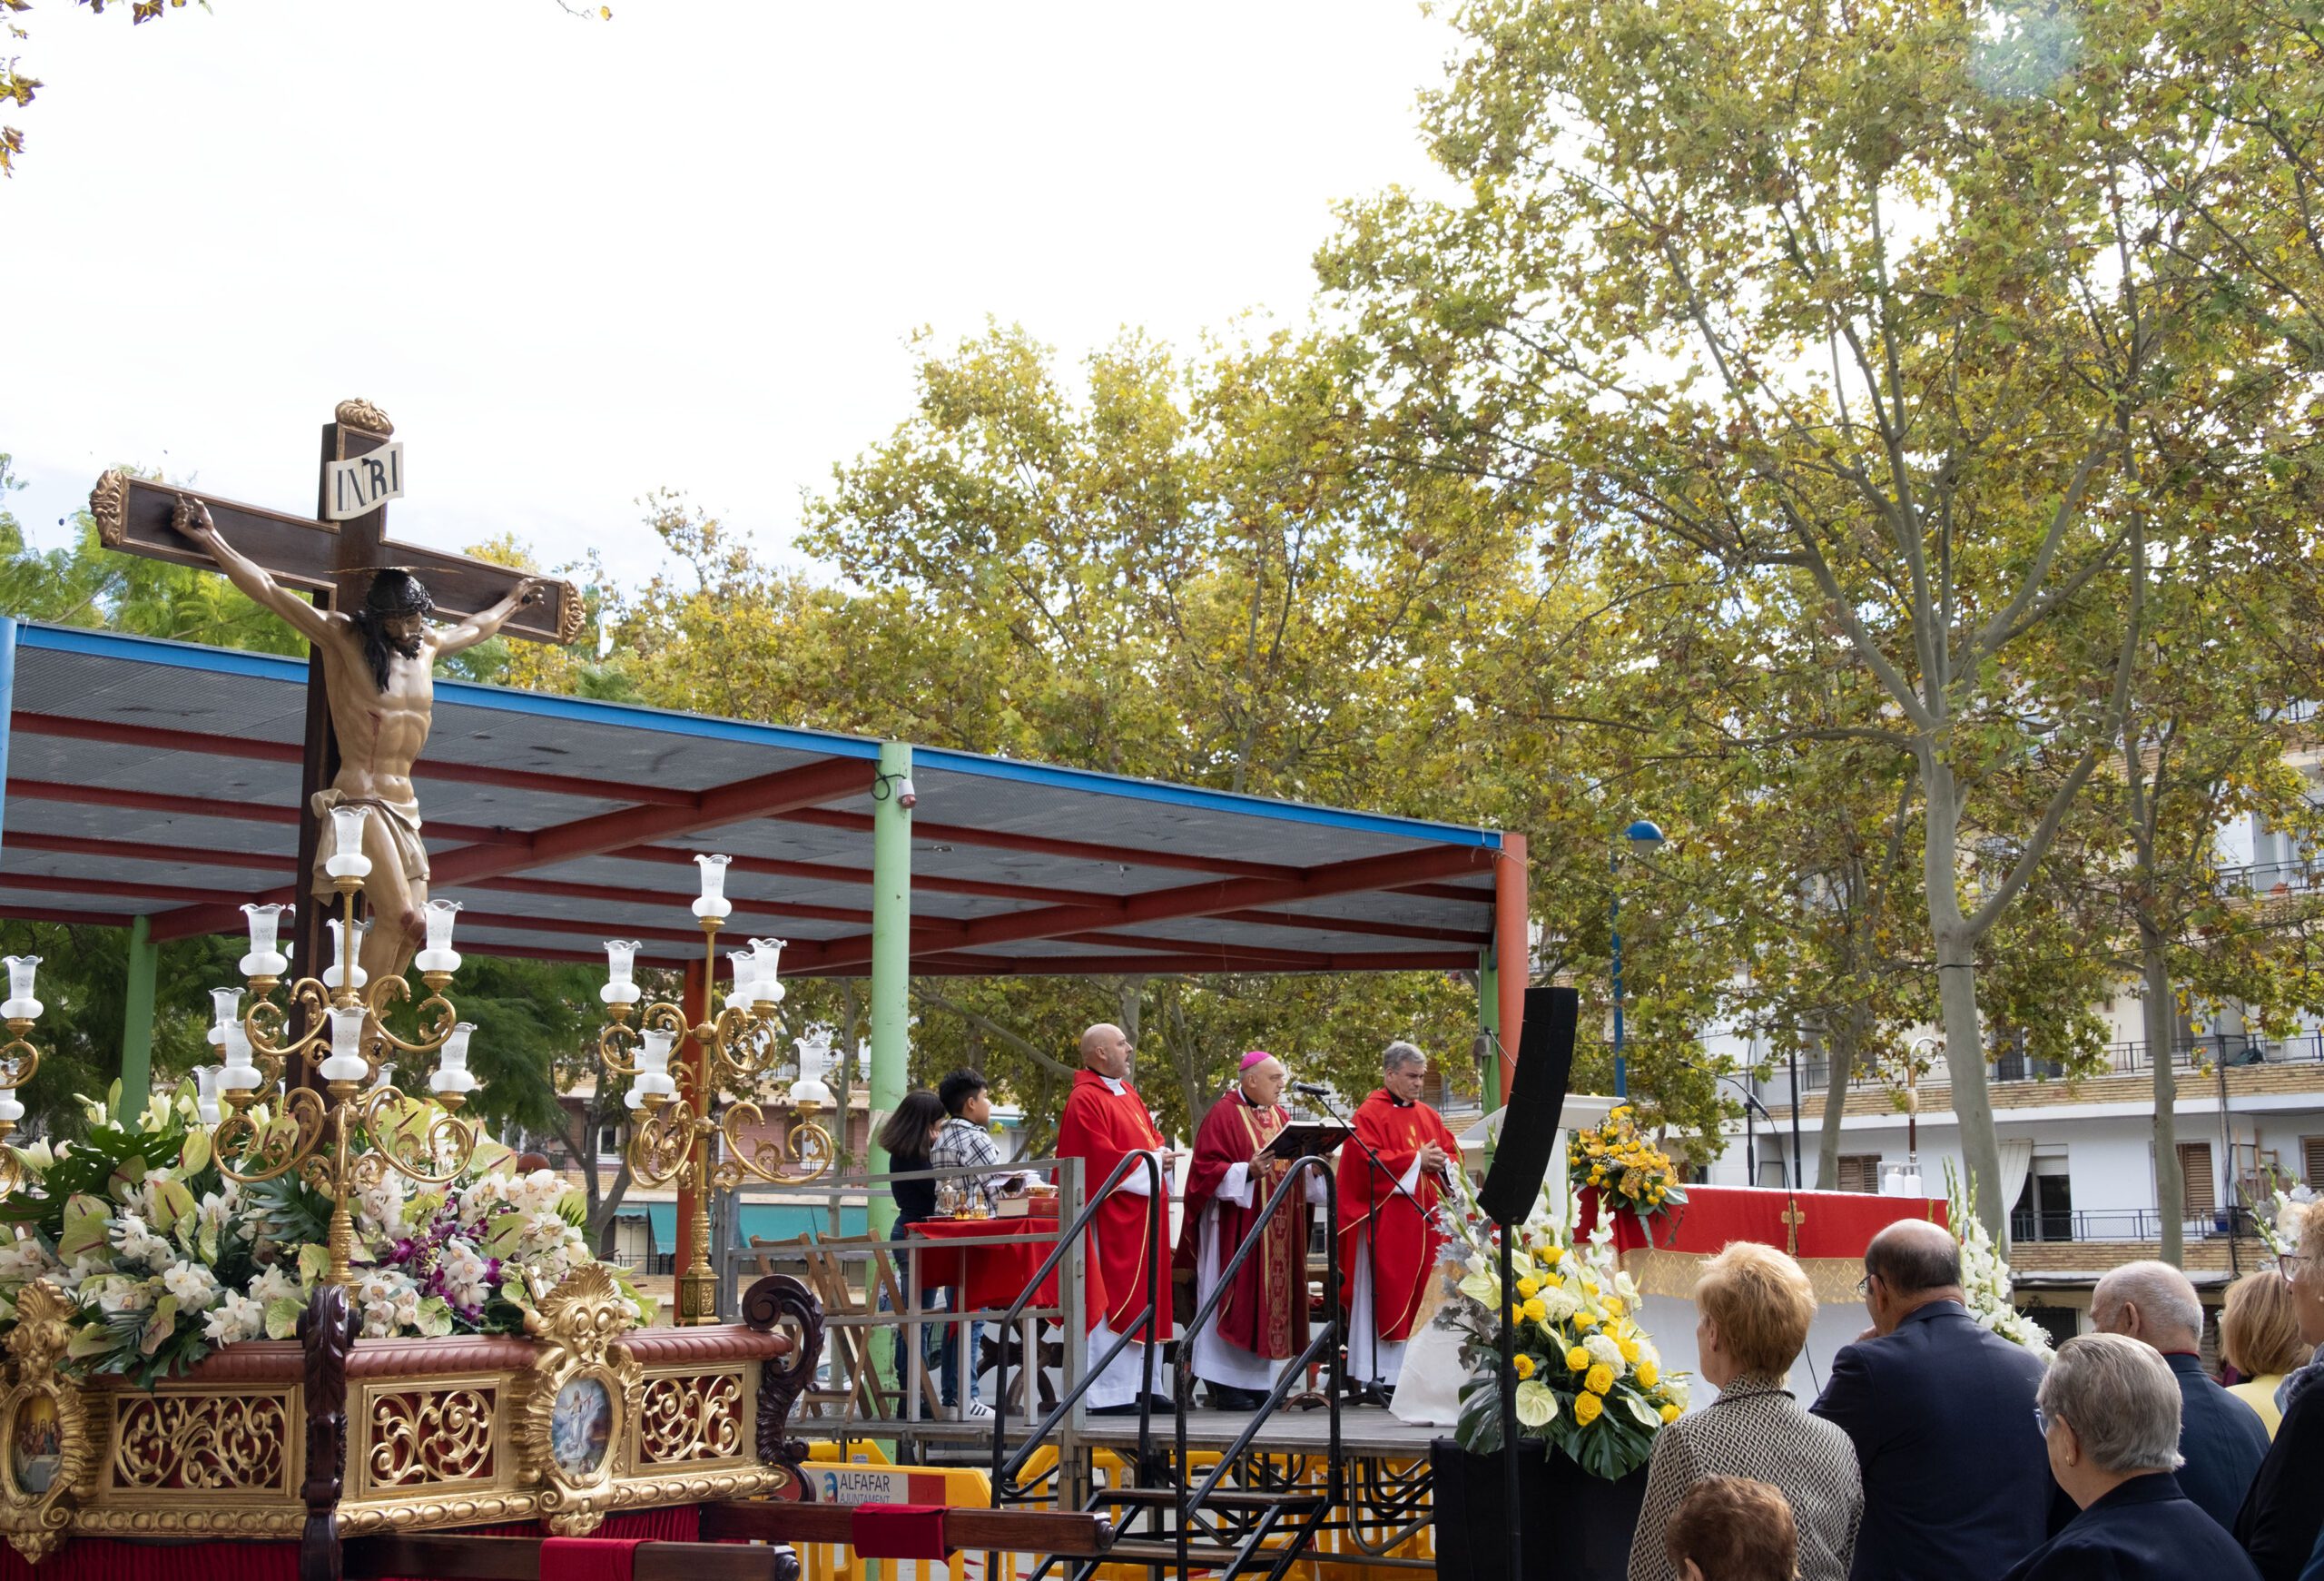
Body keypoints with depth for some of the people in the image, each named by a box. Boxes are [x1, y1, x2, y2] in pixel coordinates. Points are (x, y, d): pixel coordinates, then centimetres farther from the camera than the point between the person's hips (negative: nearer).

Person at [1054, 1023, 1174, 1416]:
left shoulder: (1128, 1093, 16)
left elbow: (1151, 1137, 22)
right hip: (1113, 1217, -9)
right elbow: (1102, 1160, -20)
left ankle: (1143, 1385, 17)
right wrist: (1150, 1163, -13)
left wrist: (1160, 1155, 1)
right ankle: (1109, 1394, -4)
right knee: (1113, 1299, -7)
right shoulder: (1086, 1100, -13)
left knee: (1146, 1300, 11)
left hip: (1142, 1215, 9)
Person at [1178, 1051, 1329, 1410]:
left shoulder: (1281, 1116, 16)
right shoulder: (1224, 1115, -6)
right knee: (1238, 1301, -8)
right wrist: (1248, 1171, -26)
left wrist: (1314, 1168, -2)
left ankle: (1258, 1383, 12)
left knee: (1268, 1302, 7)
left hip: (1277, 1231, 7)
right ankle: (1228, 1387, -4)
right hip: (1236, 1226, -7)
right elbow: (1208, 1168, -13)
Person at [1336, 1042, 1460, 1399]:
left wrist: (1442, 1163, -6)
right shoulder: (1370, 1114, -3)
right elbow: (1369, 1161, -15)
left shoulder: (1429, 1116, 18)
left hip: (1426, 1221, 7)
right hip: (1386, 1221, -7)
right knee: (1385, 1298, -7)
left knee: (1423, 1297, 4)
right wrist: (1416, 1160, -14)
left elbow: (1451, 1153, 16)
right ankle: (1376, 1377, -5)